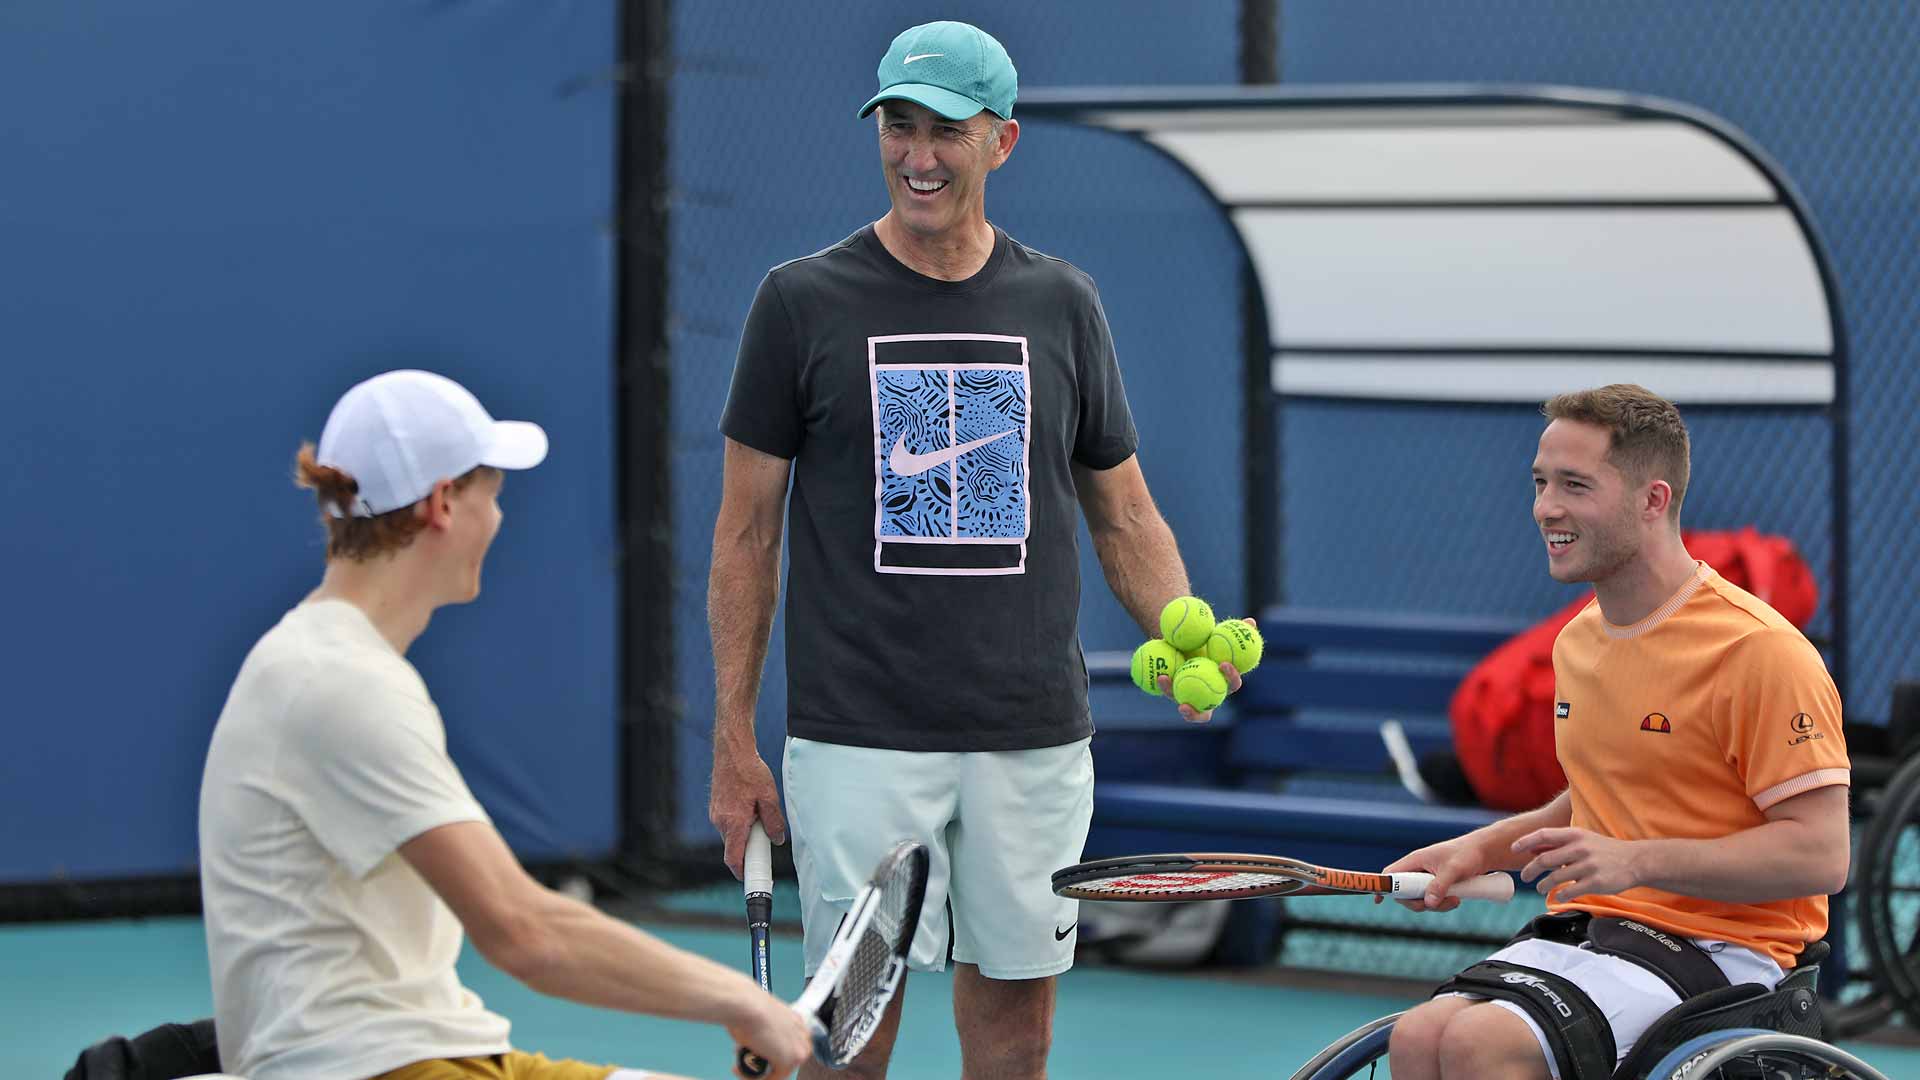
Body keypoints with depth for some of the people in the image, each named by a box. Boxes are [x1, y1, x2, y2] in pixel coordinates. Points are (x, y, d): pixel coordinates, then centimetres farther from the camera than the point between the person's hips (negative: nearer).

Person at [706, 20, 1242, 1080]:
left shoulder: (1059, 304, 8)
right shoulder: (803, 301, 1)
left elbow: (1123, 514, 14)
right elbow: (747, 529, 3)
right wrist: (733, 740, -2)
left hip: (1033, 741, 3)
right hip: (858, 740, -3)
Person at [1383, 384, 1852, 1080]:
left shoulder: (1758, 651, -12)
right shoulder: (1577, 641, 15)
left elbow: (1821, 854, -16)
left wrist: (1638, 862, -23)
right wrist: (1482, 850, 13)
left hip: (1717, 944, -7)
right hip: (1579, 933, 7)